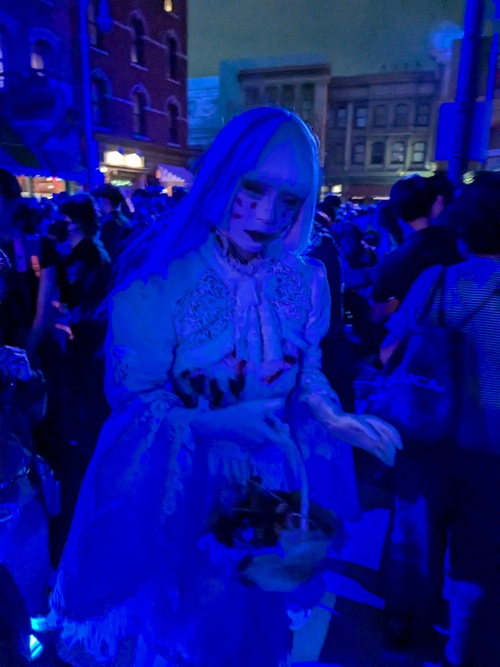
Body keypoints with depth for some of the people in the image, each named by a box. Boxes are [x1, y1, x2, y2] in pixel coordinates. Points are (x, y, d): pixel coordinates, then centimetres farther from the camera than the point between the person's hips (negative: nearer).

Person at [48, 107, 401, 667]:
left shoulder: (306, 280, -8)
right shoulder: (157, 284, -20)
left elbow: (306, 372, 3)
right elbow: (131, 397, -15)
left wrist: (334, 420, -17)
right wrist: (216, 423, -29)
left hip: (267, 484, 3)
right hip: (170, 489, -3)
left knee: (246, 613, 26)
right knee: (167, 615, 21)